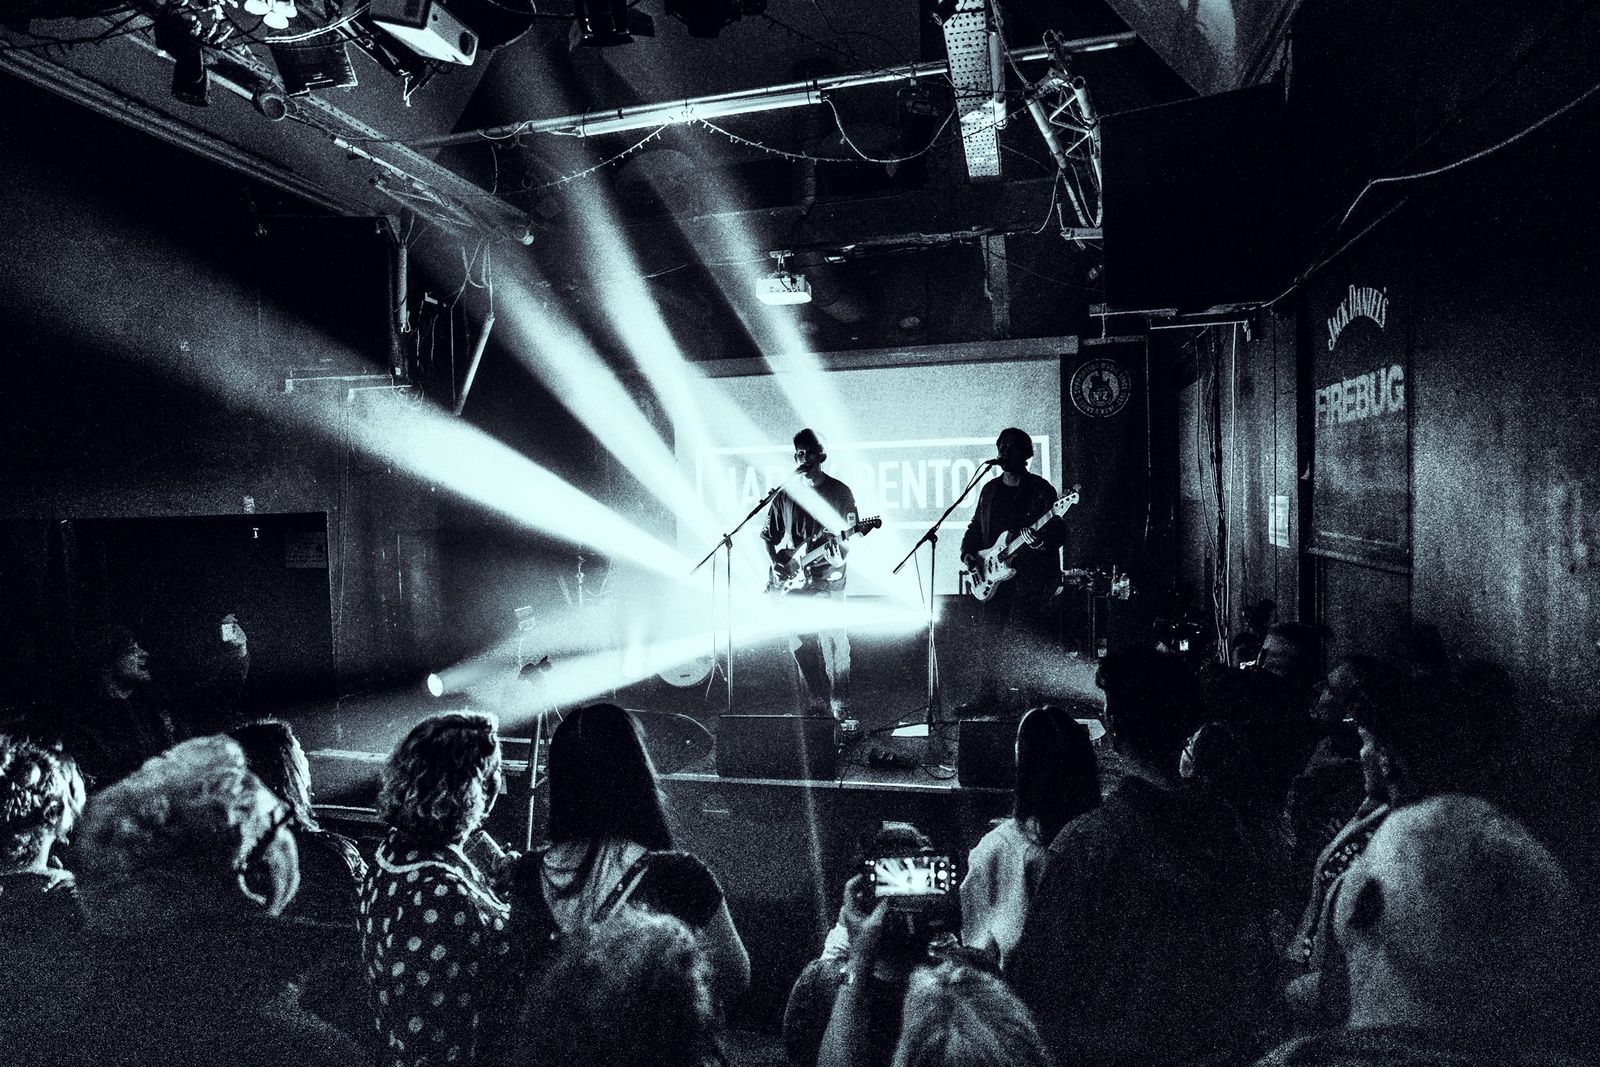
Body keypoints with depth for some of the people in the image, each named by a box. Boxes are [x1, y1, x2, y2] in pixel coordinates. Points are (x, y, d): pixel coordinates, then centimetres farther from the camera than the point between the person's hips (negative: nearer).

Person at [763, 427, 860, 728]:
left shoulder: (840, 492, 3)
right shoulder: (784, 495, 9)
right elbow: (768, 535, 16)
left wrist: (841, 559, -17)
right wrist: (776, 562, 0)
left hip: (828, 580, -3)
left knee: (835, 645, -7)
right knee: (798, 647, 4)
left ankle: (842, 710, -1)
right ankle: (811, 706, 16)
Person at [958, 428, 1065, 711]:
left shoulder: (1041, 490, -2)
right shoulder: (990, 489, 14)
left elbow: (1057, 536, -6)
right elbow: (975, 526, 22)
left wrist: (1039, 540, -27)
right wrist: (967, 554, 5)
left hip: (1030, 579, -5)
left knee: (1025, 643, -5)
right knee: (988, 640, 6)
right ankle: (986, 701, 15)